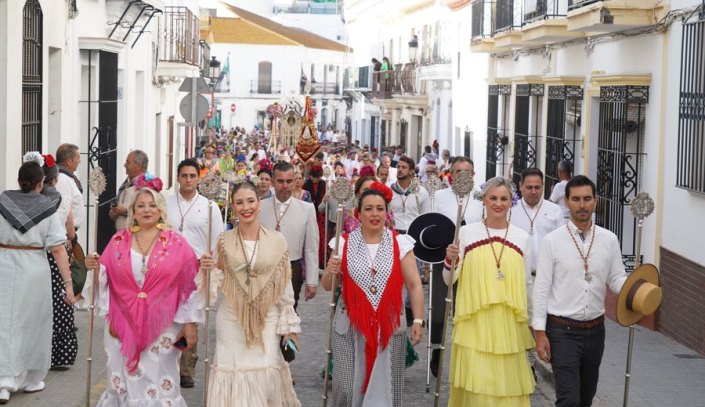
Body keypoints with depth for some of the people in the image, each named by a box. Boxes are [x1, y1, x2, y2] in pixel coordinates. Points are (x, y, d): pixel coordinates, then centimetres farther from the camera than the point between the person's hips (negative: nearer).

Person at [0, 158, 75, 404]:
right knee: (31, 324, 14)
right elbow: (58, 249, -10)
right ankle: (31, 380, 26)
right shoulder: (48, 208, -7)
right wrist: (68, 282, -9)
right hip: (34, 270, -1)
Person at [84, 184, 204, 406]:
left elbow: (189, 285, -1)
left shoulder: (176, 243, 0)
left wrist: (189, 323, -4)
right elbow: (105, 279, 9)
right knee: (124, 384, 7)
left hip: (161, 326, -2)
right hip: (123, 325, 2)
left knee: (160, 385, 2)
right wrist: (95, 268, -12)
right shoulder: (118, 241, 6)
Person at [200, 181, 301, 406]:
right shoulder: (224, 241, 1)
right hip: (232, 321, 1)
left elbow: (284, 287, 3)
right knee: (233, 373, 2)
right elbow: (217, 283, 4)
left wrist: (290, 325, 3)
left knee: (267, 375, -3)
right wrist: (208, 271, -17)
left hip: (267, 320, 0)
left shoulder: (277, 240, -1)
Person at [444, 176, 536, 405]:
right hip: (474, 323, -1)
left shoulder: (522, 238, 5)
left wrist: (528, 325, 13)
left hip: (509, 324, 2)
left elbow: (526, 284, 12)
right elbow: (449, 281, 5)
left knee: (507, 384, 4)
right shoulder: (466, 233, 1)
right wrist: (449, 261, -15)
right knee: (475, 385, -1)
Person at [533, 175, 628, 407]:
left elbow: (616, 278, 6)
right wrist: (540, 332, -9)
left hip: (595, 329, 4)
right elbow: (542, 288, -6)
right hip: (563, 330, -4)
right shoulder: (553, 241, -6)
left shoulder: (609, 240, 3)